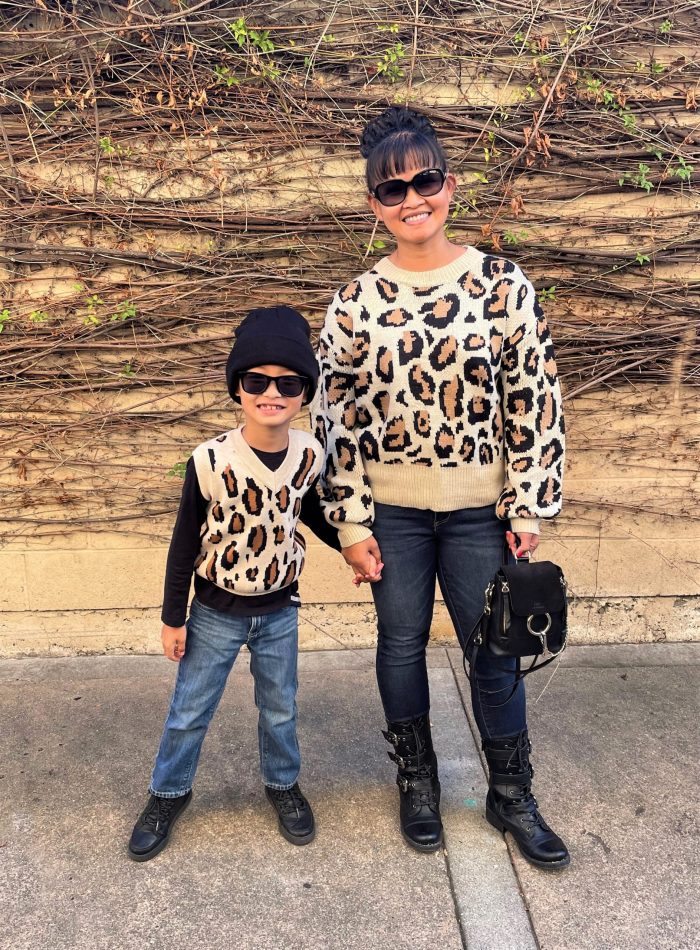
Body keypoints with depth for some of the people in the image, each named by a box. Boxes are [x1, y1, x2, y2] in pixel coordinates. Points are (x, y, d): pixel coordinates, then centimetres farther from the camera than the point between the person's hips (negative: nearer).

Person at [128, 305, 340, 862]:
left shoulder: (309, 455, -12)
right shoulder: (211, 461, -23)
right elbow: (186, 542, -11)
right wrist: (173, 618, -5)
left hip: (279, 610, 2)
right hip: (216, 613, -2)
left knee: (280, 709, 19)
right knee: (190, 711, 14)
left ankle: (283, 783, 45)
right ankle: (169, 793, 39)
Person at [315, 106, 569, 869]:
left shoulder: (503, 285, -6)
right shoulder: (355, 303, -4)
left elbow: (535, 404, -4)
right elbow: (336, 419, -2)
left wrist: (528, 510, -5)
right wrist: (352, 524, -3)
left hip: (479, 510, 0)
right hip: (392, 510, 1)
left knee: (494, 653, 10)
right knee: (401, 644, 14)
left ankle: (511, 794, 32)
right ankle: (417, 781, 38)